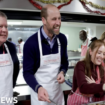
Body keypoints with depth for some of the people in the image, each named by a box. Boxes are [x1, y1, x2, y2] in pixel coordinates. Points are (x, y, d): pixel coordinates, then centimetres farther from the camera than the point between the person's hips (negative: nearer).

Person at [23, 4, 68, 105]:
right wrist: (38, 88, -30)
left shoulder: (62, 38, -4)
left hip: (57, 89, 4)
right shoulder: (31, 42, -19)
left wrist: (62, 72, -11)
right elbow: (27, 72, -14)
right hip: (39, 91, -4)